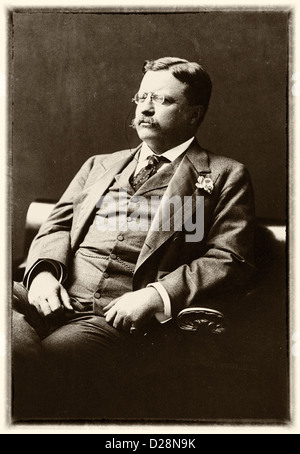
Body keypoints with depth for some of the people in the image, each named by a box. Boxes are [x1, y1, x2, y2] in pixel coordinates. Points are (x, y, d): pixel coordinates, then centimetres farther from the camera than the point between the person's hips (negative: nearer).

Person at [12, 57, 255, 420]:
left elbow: (229, 261, 2)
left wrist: (154, 296, -13)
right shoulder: (100, 164, 28)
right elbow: (57, 224, 22)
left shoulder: (225, 176, 12)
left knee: (36, 374, -32)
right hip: (52, 297, 5)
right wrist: (43, 270, -2)